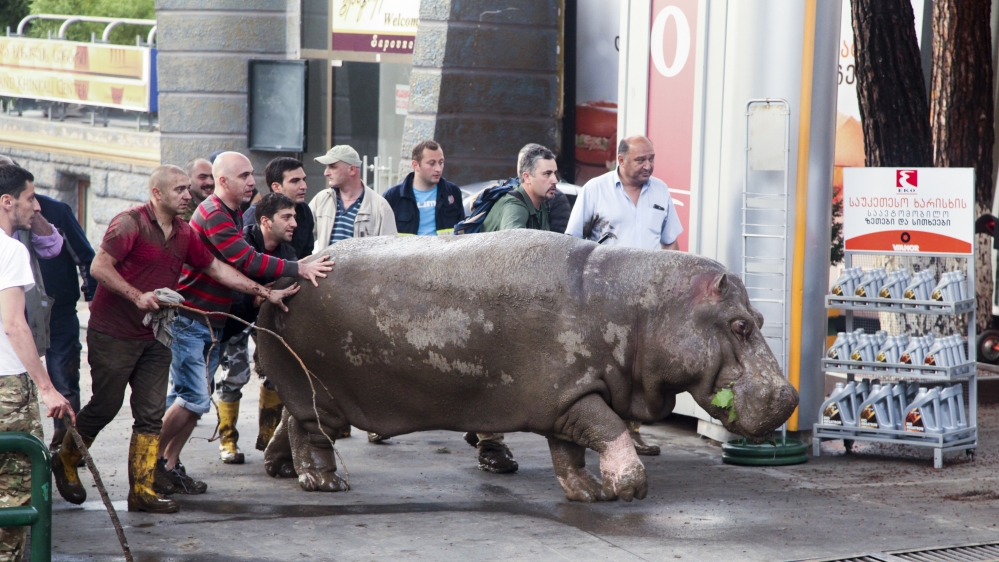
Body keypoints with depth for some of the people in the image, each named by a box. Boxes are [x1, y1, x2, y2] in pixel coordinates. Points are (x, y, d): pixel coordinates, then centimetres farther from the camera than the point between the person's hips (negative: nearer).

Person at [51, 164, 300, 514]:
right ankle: (65, 462, 25)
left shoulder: (184, 234, 10)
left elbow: (216, 268, 15)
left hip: (154, 337, 7)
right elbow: (99, 267, -18)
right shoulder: (130, 223, -13)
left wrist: (266, 293, 11)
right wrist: (137, 296, -26)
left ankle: (142, 491, 7)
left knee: (151, 415, 3)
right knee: (104, 406, 1)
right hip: (112, 334, -7)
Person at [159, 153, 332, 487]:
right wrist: (298, 269, -25)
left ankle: (170, 465, 14)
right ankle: (154, 459, -2)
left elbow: (243, 263, 18)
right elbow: (246, 260, -25)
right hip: (190, 318, -9)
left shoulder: (234, 215, 15)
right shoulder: (213, 215, -17)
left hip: (213, 323, 9)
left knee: (191, 399, 9)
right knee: (194, 398, -12)